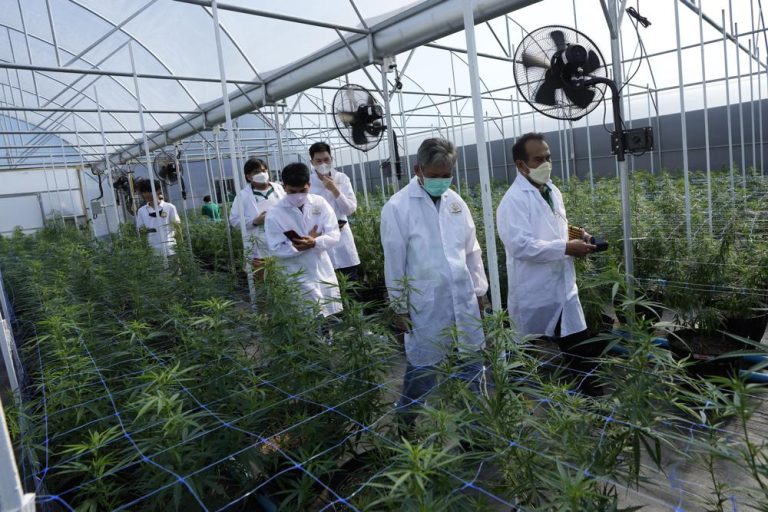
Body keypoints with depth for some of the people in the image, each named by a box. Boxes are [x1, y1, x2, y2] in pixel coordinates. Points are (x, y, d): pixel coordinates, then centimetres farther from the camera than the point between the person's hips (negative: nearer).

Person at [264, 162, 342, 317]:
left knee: (334, 315, 15)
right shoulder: (274, 214, -10)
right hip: (299, 277, -3)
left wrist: (314, 242, -26)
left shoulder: (320, 203, -4)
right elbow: (276, 249, -12)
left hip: (324, 271, 3)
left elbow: (334, 234, -7)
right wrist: (302, 245, -22)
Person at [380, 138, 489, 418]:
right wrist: (400, 307, -3)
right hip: (425, 305, -4)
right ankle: (408, 419, 31)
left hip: (464, 300, 5)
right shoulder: (398, 207, -10)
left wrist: (480, 290, 13)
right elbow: (394, 261, -7)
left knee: (474, 361, 12)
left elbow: (472, 250, 11)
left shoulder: (455, 201, 5)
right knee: (422, 367, 8)